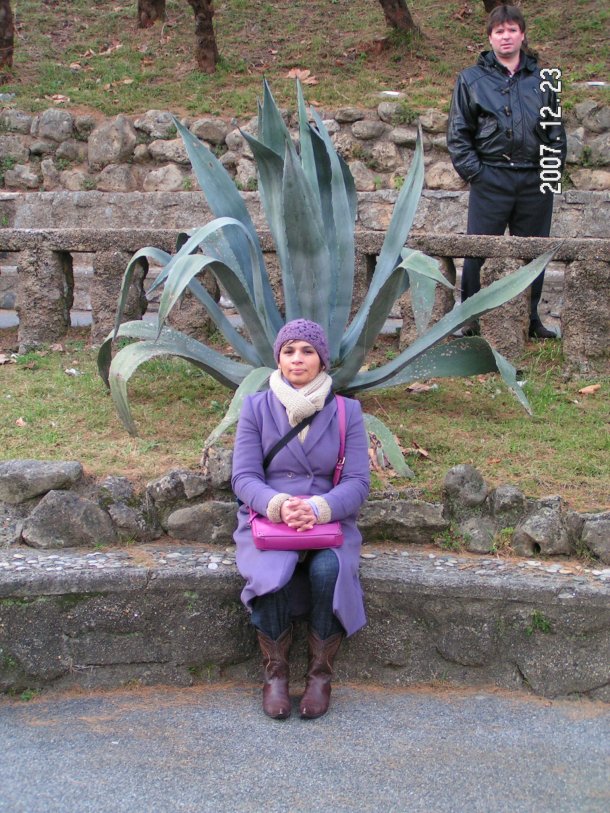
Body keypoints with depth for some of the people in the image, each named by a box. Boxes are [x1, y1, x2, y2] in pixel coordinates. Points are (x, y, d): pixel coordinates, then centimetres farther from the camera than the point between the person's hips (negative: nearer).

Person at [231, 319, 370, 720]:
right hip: (267, 520, 0)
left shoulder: (347, 411, 3)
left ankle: (321, 673, -14)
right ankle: (275, 673, -10)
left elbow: (358, 482, -4)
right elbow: (244, 477, -3)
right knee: (273, 573, -32)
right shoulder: (256, 408, 3)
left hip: (331, 521, 0)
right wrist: (279, 505, -25)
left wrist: (317, 508, -25)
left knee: (329, 570, -33)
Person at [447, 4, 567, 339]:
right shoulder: (471, 79, 4)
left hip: (535, 182, 3)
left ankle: (531, 319, 23)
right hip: (490, 181, -2)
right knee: (477, 253, -1)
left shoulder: (542, 80, 11)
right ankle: (469, 320, 10)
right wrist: (472, 171, -6)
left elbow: (556, 129, 14)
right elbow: (457, 132, 2)